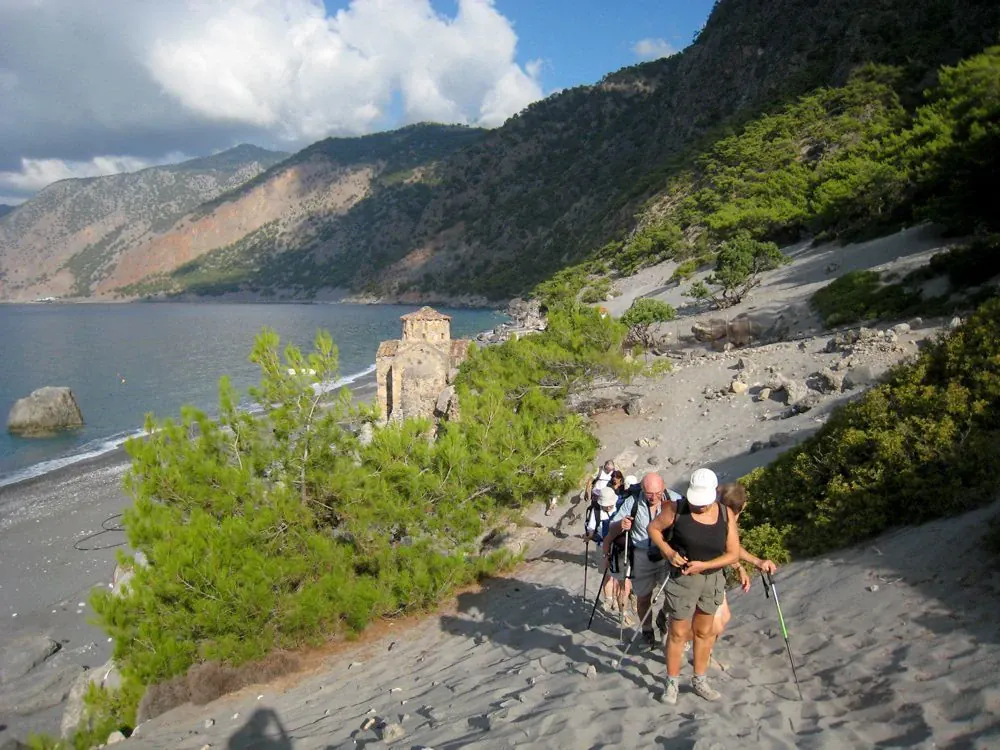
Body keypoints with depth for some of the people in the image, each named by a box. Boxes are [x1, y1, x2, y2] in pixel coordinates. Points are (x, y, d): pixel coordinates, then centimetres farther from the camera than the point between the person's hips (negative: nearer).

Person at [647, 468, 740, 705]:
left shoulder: (725, 515, -8)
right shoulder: (678, 508, -15)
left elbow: (733, 554, -6)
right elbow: (653, 527, -2)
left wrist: (704, 565, -19)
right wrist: (668, 551, -17)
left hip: (713, 579, 3)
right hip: (683, 579, -3)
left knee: (704, 632, 18)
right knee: (678, 633, 4)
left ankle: (700, 681, 35)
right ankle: (672, 683, 21)